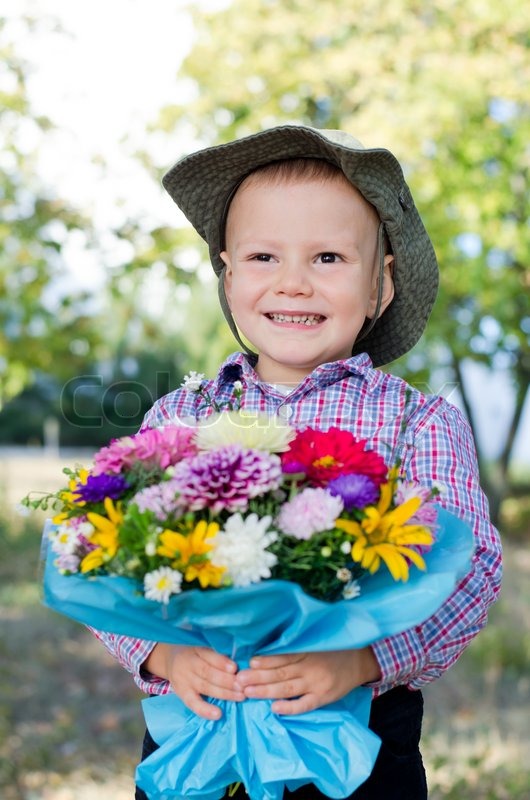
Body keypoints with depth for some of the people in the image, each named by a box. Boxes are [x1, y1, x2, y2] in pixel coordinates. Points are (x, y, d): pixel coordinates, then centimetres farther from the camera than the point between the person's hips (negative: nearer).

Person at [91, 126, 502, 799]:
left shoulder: (422, 423, -2)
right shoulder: (176, 418, 4)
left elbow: (469, 567, -11)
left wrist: (362, 658, -27)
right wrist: (163, 651, -19)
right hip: (192, 734, 2)